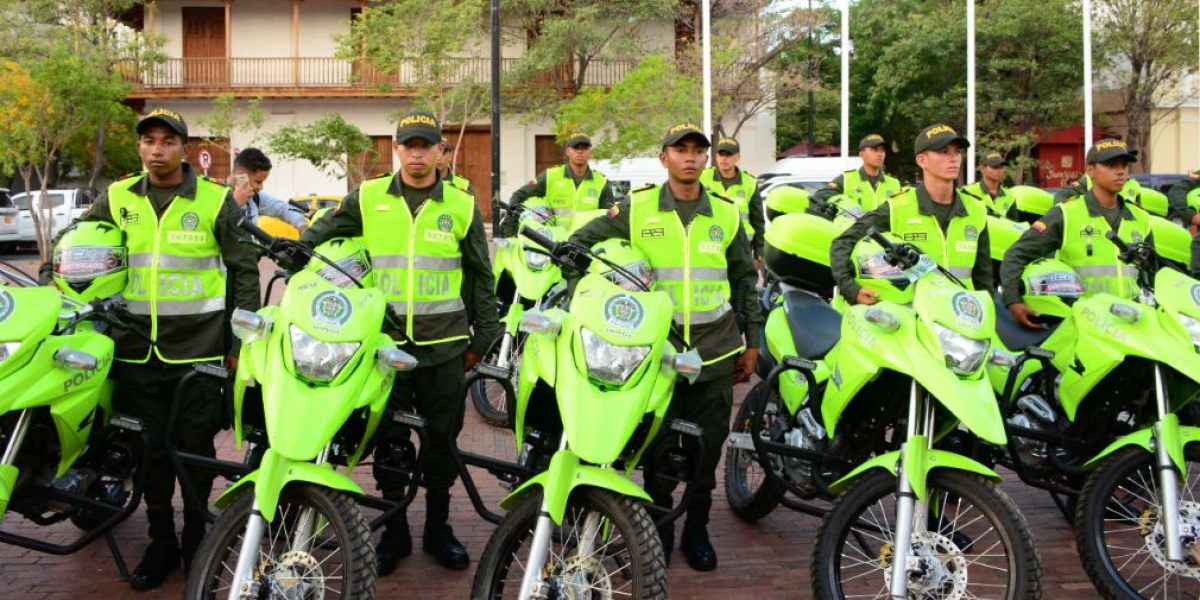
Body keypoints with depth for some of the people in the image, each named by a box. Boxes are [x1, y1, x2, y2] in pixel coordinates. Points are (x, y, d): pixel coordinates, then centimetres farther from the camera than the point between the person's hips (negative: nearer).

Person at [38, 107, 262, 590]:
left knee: (196, 450, 6)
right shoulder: (117, 198, 7)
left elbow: (244, 272, 2)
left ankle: (197, 542, 22)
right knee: (149, 451, 9)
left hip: (197, 349, -3)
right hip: (136, 347, 3)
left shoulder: (216, 201, -1)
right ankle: (161, 542, 23)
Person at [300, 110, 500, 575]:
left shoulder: (462, 206, 3)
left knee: (441, 437, 7)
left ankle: (438, 528, 23)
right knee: (388, 439, 8)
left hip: (443, 344, 0)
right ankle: (394, 530, 22)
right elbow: (317, 238, 11)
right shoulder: (367, 198, 4)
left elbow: (481, 278, 7)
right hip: (383, 340, 1)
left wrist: (482, 339, 7)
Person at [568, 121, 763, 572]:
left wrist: (752, 341, 11)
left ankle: (697, 530, 23)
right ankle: (659, 528, 23)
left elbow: (745, 281, 12)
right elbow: (583, 240, 5)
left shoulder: (727, 214, 7)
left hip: (715, 348, 2)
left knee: (707, 445, 8)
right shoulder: (636, 208, 1)